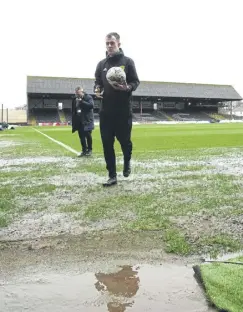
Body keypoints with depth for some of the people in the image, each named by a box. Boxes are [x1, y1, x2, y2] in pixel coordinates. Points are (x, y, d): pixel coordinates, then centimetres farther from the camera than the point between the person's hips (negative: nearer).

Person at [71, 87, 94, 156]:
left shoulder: (88, 97, -4)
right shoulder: (75, 99, 11)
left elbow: (91, 105, -20)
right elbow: (73, 111, 14)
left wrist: (82, 101, -20)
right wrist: (73, 121, 10)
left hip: (87, 121, -5)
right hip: (79, 121, 5)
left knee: (88, 135, -5)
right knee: (81, 136, 7)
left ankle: (89, 150, 10)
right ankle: (84, 150, 15)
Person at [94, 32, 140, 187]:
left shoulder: (127, 61, 1)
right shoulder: (102, 64, 12)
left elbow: (136, 81, 0)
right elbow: (97, 81, 17)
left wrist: (127, 87, -21)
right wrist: (97, 89, -6)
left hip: (124, 110, -3)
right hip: (106, 110, 3)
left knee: (124, 140, 3)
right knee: (107, 143, 1)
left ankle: (127, 161, 37)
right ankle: (112, 176, 10)